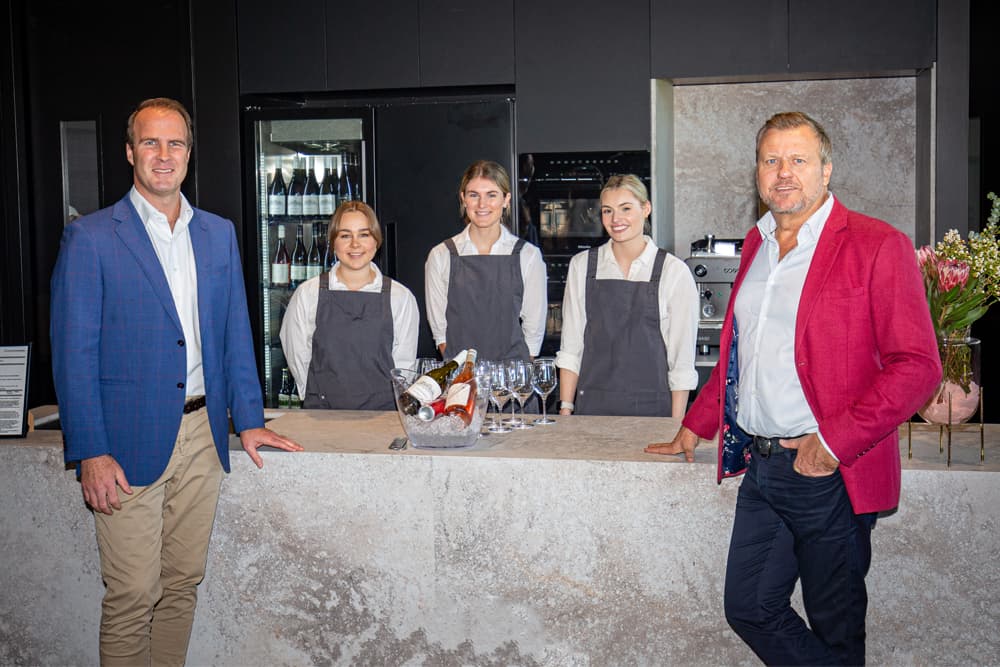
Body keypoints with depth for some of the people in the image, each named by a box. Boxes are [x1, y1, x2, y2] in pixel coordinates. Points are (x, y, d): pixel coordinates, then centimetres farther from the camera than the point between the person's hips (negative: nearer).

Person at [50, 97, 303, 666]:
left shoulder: (220, 234, 10)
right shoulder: (90, 238, -4)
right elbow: (73, 353, -7)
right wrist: (90, 453, -12)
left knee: (184, 584, 14)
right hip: (129, 444, -4)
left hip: (202, 433, 5)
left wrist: (248, 420, 8)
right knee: (132, 597, 1)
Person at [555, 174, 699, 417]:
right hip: (592, 405, 2)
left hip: (651, 407, -2)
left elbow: (683, 361, -3)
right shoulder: (581, 266, 5)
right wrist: (565, 409, 0)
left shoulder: (674, 271, -2)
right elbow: (570, 347, 6)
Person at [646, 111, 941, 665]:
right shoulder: (756, 244, 13)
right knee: (749, 608, 12)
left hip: (829, 473, -6)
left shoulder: (878, 246, -8)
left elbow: (917, 364, -13)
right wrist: (695, 426, 22)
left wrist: (834, 441, -18)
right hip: (760, 467, 6)